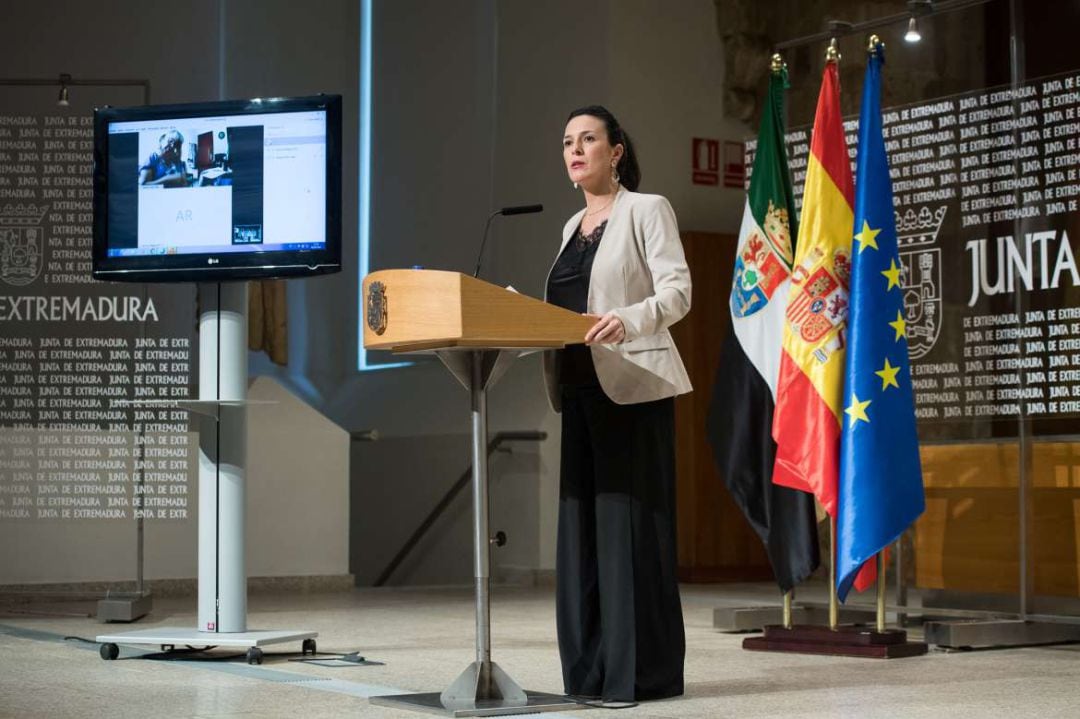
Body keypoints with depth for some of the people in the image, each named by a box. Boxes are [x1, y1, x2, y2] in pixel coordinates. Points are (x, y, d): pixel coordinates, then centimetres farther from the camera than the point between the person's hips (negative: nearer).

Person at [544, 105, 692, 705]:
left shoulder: (647, 210, -2)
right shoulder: (573, 227, 19)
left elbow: (677, 292, -12)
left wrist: (627, 321, -30)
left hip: (634, 386, -7)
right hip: (580, 387, 7)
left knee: (629, 522, -9)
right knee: (581, 525, 5)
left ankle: (641, 671, -6)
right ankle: (592, 668, 9)